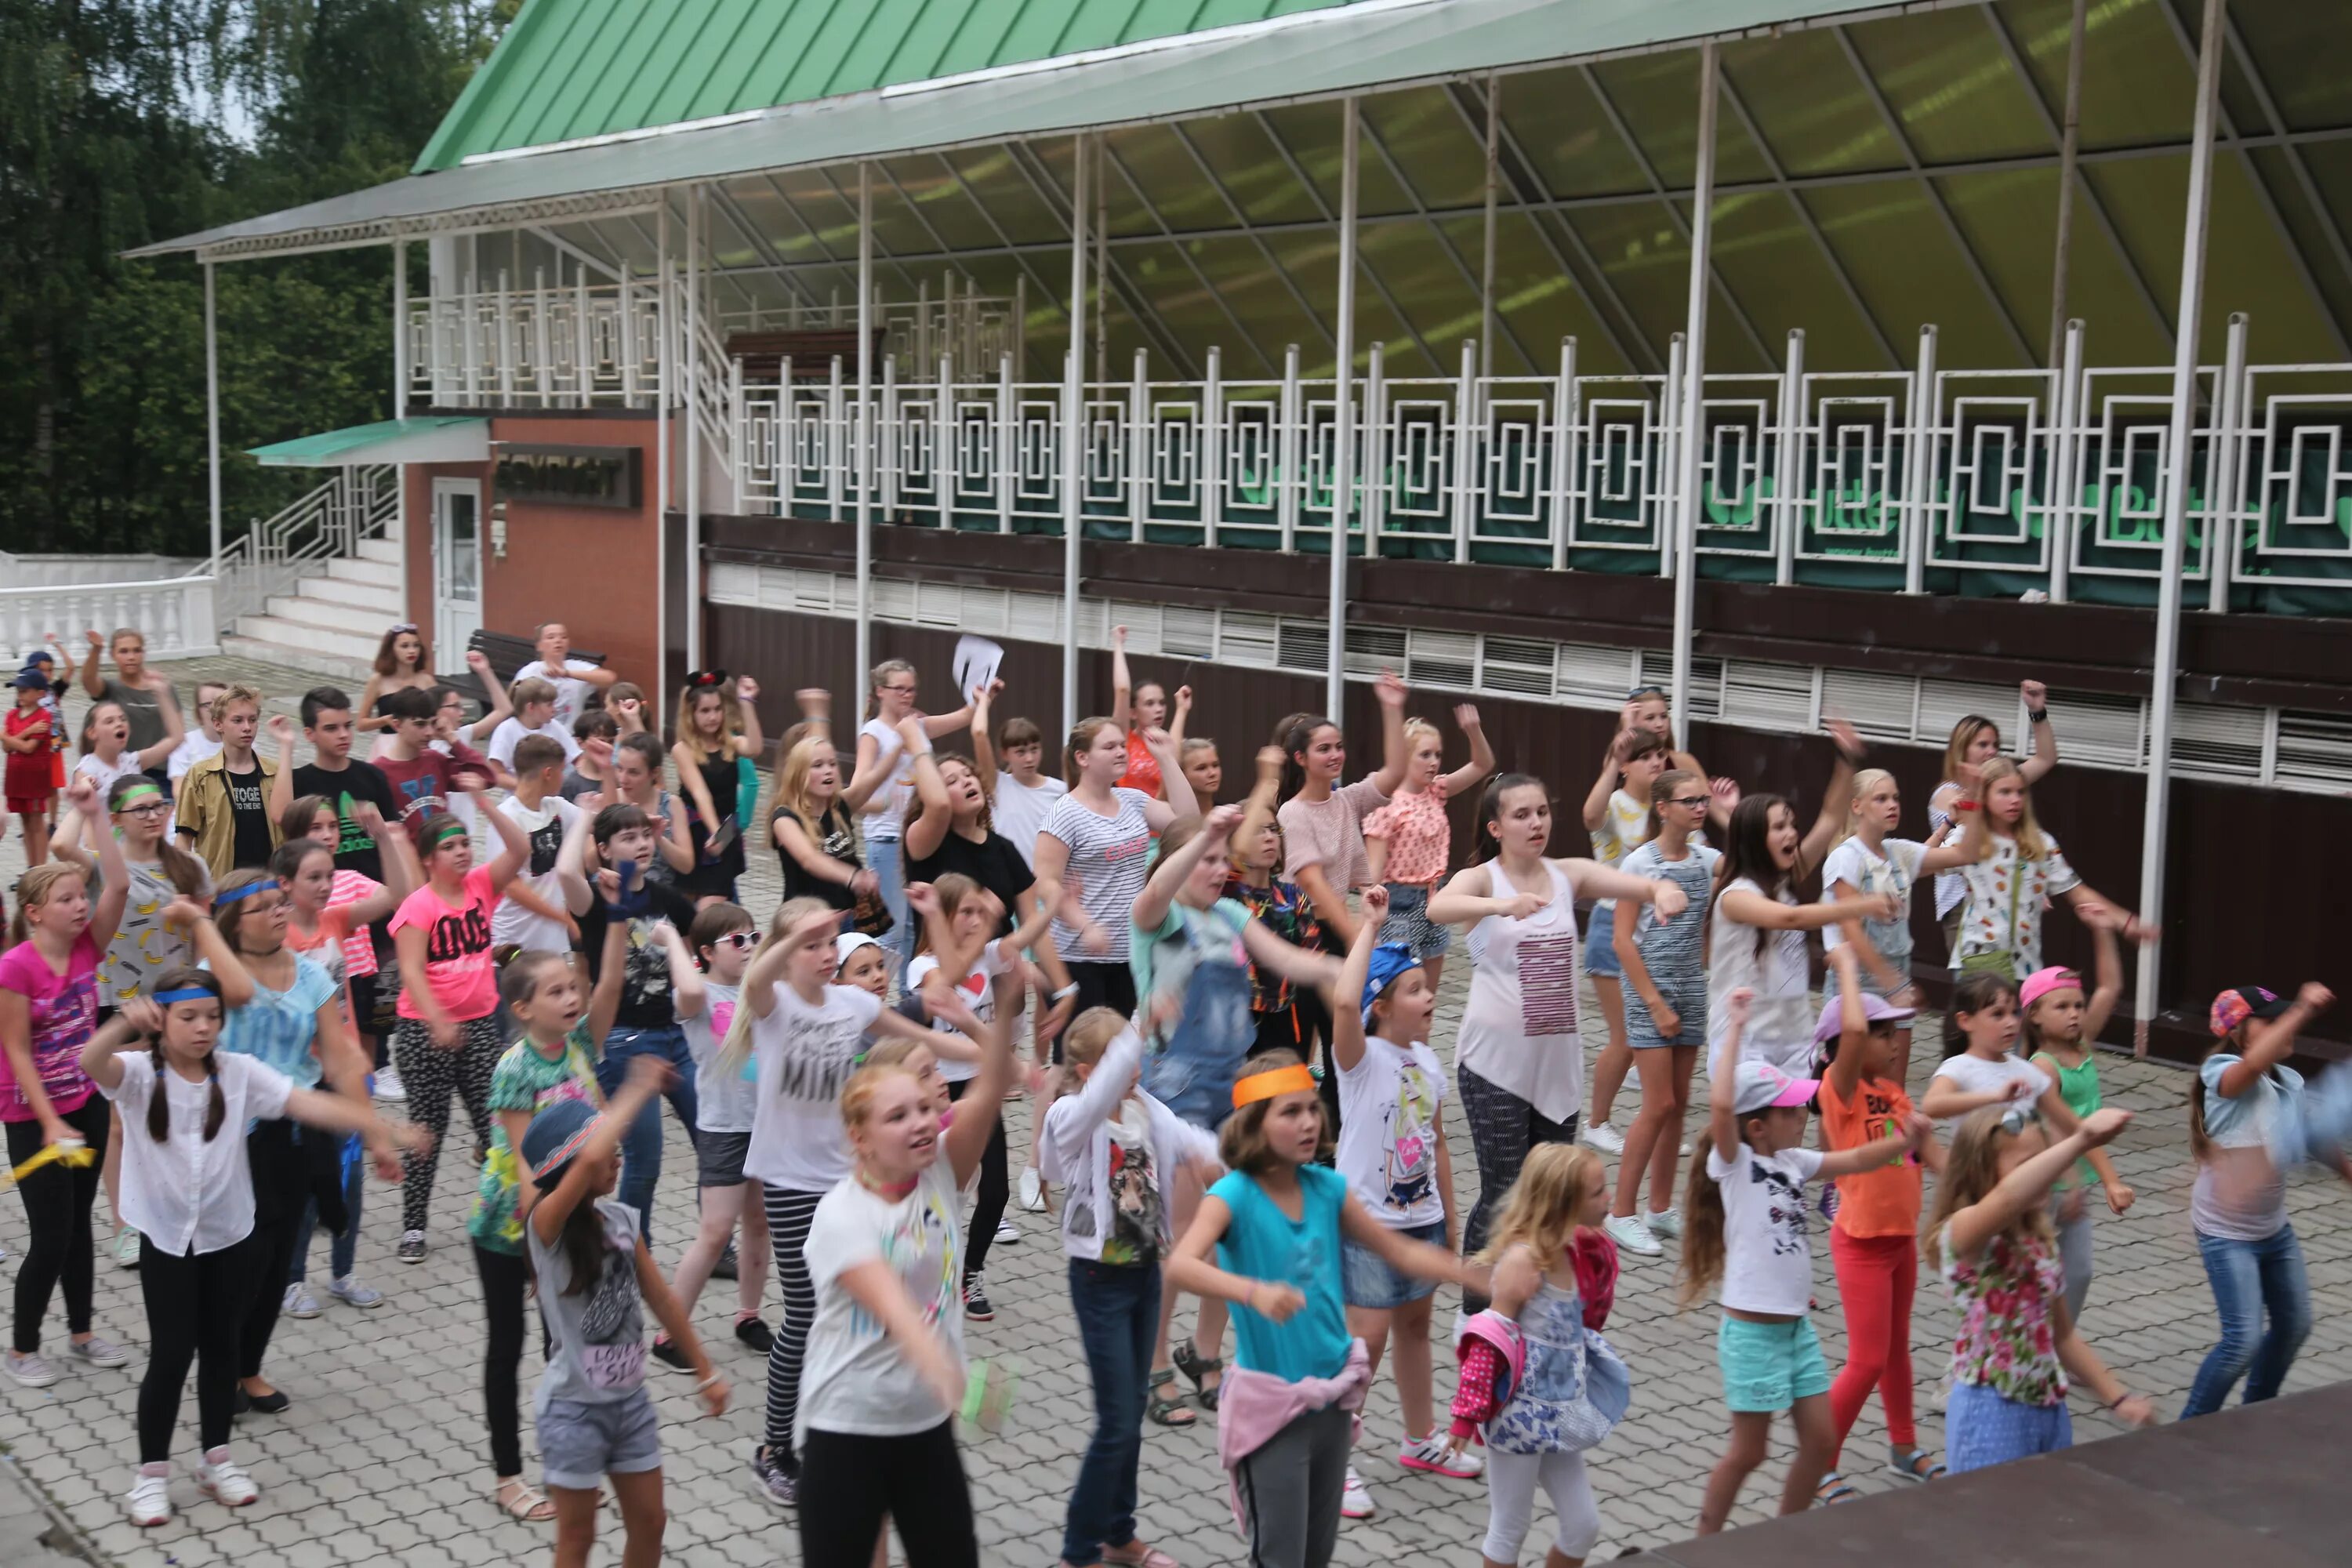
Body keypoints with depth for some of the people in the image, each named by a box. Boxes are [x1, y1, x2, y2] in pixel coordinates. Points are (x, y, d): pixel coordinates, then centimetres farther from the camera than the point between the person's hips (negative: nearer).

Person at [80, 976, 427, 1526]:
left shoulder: (239, 1072, -5)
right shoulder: (139, 1074, -11)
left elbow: (311, 1104, -12)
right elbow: (90, 1062, -33)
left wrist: (388, 1130, -22)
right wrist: (125, 1023, -54)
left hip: (230, 1235, 3)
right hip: (167, 1238, -3)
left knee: (220, 1347, 13)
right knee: (171, 1355, 0)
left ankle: (217, 1459, 28)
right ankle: (152, 1473, 15)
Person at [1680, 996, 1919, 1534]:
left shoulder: (1792, 1160, 7)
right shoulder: (1733, 1163, -15)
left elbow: (1855, 1159, 12)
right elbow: (1720, 1104, -33)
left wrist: (1903, 1140, -7)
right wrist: (1734, 1028, -30)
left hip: (1797, 1324, 8)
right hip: (1752, 1330, -7)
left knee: (1820, 1440, 12)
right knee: (1747, 1451, 3)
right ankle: (1705, 1542, 22)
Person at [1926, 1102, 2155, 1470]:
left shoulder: (2041, 1241, 9)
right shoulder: (1961, 1233, -16)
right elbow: (2008, 1196, -40)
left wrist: (2118, 1397, 16)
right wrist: (2081, 1139, -44)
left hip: (2050, 1408, 8)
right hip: (1991, 1412, -8)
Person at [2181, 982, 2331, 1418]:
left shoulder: (2289, 1082, 1)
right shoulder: (2222, 1072, -21)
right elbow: (2254, 1065, -44)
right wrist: (2302, 1010, -49)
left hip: (2275, 1228, 8)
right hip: (2226, 1234, -8)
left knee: (2294, 1326, 19)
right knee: (2243, 1341, -12)